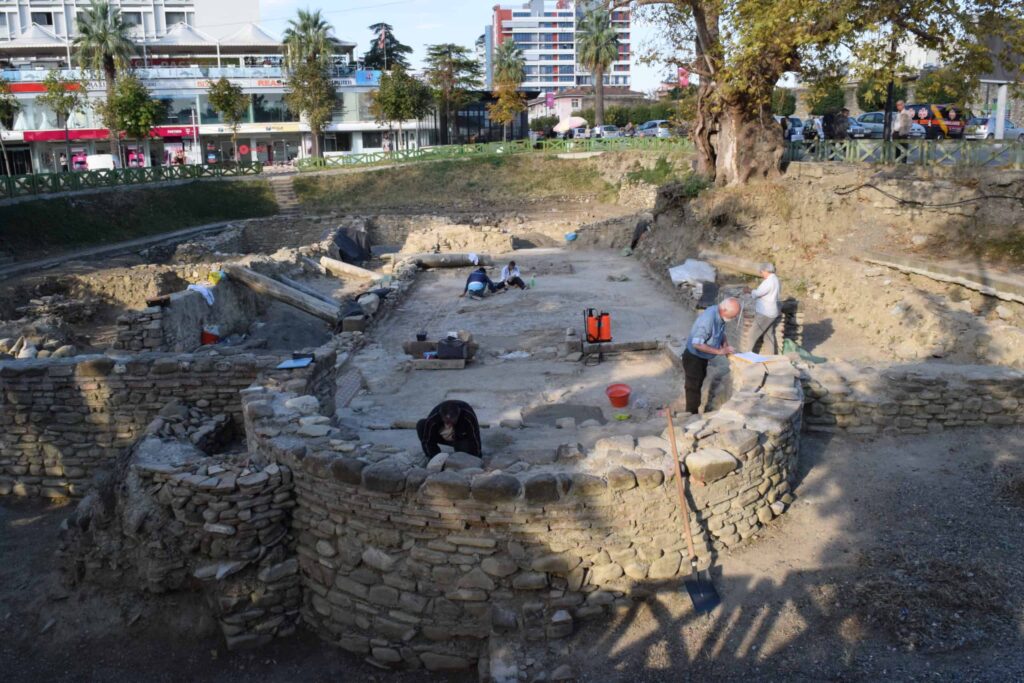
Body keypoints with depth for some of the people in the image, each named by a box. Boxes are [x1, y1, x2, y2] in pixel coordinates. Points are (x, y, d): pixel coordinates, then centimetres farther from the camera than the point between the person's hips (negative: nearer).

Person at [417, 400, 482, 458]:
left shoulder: (469, 416, -37)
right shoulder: (432, 419, -33)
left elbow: (475, 440, -32)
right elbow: (427, 441, -21)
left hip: (464, 438, -2)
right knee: (421, 425, -24)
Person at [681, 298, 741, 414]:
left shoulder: (720, 315, -8)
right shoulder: (708, 319, -34)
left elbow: (721, 332, 11)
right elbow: (697, 344, -33)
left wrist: (726, 345, -8)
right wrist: (719, 351, -28)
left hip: (702, 357, 9)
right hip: (693, 357, -9)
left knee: (698, 386, 20)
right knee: (693, 388, 2)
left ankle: (695, 414, 33)